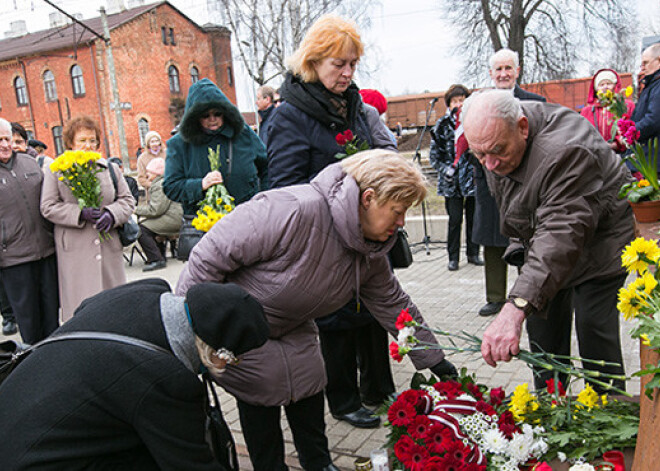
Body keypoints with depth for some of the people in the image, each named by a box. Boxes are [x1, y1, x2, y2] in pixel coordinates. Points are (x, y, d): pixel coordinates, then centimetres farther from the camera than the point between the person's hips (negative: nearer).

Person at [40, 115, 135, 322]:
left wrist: (111, 214, -10)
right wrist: (81, 214, -16)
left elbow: (127, 200, 10)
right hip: (75, 251, -3)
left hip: (110, 248, 3)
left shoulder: (110, 168, 11)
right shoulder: (56, 171, 2)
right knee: (80, 306, -1)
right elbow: (48, 207, -2)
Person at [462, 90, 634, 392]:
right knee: (543, 333, 9)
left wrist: (515, 308, -57)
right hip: (543, 247, 8)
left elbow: (561, 233, -48)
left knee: (595, 335, -11)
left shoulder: (564, 150, -38)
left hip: (597, 248, -7)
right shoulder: (495, 135, -11)